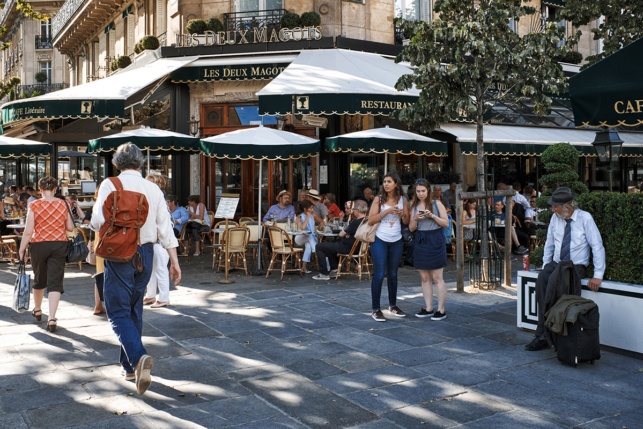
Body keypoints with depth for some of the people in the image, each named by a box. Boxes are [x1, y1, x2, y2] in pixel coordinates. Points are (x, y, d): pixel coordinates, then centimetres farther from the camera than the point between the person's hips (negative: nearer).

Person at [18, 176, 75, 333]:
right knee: (55, 281, -2)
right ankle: (52, 318, -11)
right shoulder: (62, 205, 0)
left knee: (39, 279, 19)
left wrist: (21, 249, -1)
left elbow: (28, 231, -9)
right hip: (59, 245, 0)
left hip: (39, 245, 0)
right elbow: (70, 228, 6)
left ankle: (37, 310, 40)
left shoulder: (34, 205, -6)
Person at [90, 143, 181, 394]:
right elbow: (165, 227, 2)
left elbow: (98, 221, -14)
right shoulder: (153, 189, 5)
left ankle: (138, 357, -24)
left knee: (118, 312, -1)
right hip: (146, 254, 4)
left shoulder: (110, 185, -5)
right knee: (135, 310, 16)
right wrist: (174, 260, 4)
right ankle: (129, 366, 25)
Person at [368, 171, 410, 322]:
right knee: (378, 274, -5)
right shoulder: (379, 199, -3)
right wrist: (386, 212, -20)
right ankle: (375, 310, 0)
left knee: (392, 274, 13)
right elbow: (370, 220, -10)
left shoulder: (402, 200, 5)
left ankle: (393, 305, 26)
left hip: (396, 241, 3)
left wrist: (402, 214, -14)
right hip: (380, 240, -3)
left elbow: (407, 222, 7)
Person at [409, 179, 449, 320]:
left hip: (435, 241, -5)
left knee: (437, 278, -5)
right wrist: (415, 218, -8)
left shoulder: (437, 203, 1)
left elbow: (446, 223, -3)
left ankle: (441, 310, 1)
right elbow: (411, 228, 10)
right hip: (420, 242, 5)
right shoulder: (414, 207, 12)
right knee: (424, 278, 7)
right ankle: (428, 309, 15)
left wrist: (433, 216, -16)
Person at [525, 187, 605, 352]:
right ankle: (542, 334, -30)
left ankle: (543, 335, -29)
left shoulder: (585, 218, -8)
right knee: (542, 278, -29)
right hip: (556, 263, 4)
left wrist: (598, 276, -13)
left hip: (576, 266, -4)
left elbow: (598, 246, -8)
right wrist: (546, 266, 7)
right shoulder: (555, 218, 6)